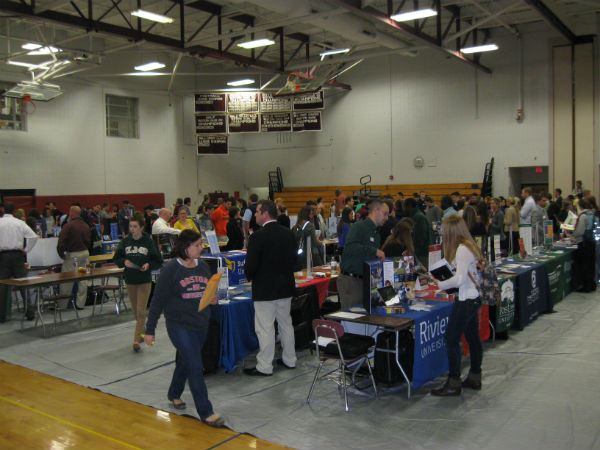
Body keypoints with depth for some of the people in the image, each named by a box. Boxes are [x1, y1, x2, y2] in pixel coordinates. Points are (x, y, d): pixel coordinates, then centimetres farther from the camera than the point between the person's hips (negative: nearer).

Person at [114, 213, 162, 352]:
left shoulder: (149, 242, -7)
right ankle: (142, 332, 35)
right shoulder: (125, 241, 1)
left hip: (144, 281, -4)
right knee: (135, 311, 15)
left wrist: (149, 265, -21)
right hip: (129, 280, 4)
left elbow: (158, 262, -2)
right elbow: (116, 259, 7)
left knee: (141, 311, -7)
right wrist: (124, 262, -14)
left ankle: (137, 339, -4)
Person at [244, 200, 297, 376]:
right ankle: (289, 360, 30)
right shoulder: (289, 234, 2)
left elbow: (250, 265, -18)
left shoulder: (258, 237, -18)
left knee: (265, 329, 2)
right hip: (286, 287, 7)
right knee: (286, 324, 18)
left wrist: (250, 277, 2)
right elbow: (293, 259, 8)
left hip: (264, 289, -7)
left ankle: (265, 367, 10)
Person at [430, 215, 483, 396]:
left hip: (466, 300, -10)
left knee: (452, 339, -4)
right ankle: (475, 378, 27)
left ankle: (453, 384, 2)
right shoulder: (469, 246, 11)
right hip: (474, 297, 10)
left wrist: (440, 284, -13)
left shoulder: (462, 249, -19)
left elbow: (459, 279, -24)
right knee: (473, 337, 16)